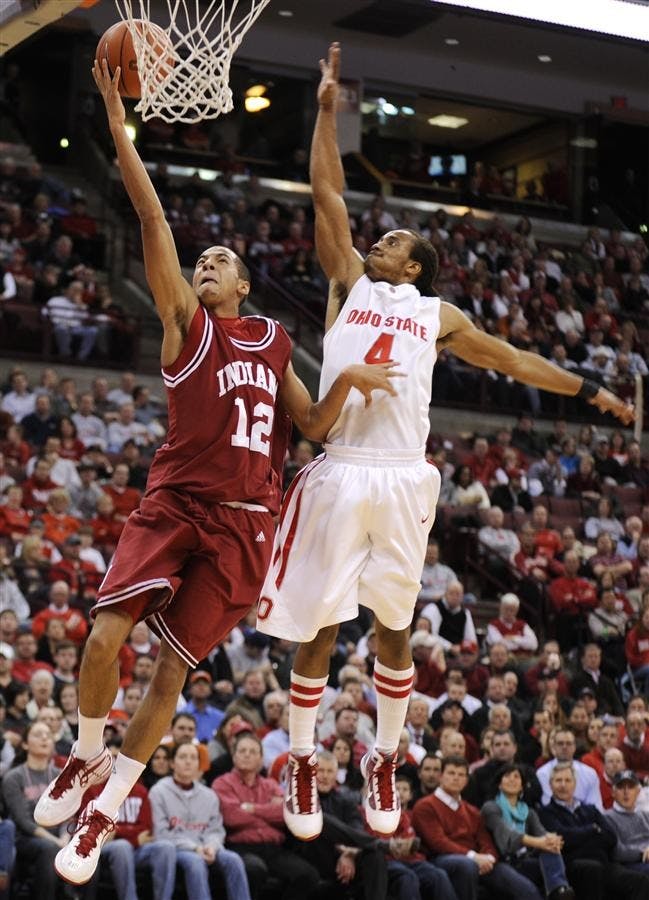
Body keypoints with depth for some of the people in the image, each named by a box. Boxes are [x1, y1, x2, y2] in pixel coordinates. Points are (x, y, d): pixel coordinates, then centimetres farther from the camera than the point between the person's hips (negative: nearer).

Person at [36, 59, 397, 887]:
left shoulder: (274, 341, 16)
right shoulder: (185, 322, 5)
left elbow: (314, 425, 20)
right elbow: (154, 223, -5)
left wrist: (348, 379, 0)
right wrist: (118, 124, -13)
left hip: (244, 523, 2)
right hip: (173, 505, -2)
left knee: (172, 666, 1)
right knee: (105, 634, -21)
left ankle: (108, 809, 14)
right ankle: (87, 759, 7)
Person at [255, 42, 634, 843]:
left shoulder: (438, 315, 18)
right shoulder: (351, 286, 16)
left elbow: (513, 361, 26)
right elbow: (326, 195, 14)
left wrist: (590, 392, 25)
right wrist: (327, 109, 14)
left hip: (402, 480, 1)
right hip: (338, 474, -1)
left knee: (394, 625, 7)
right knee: (318, 627, 2)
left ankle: (384, 762, 20)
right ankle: (301, 763, 15)